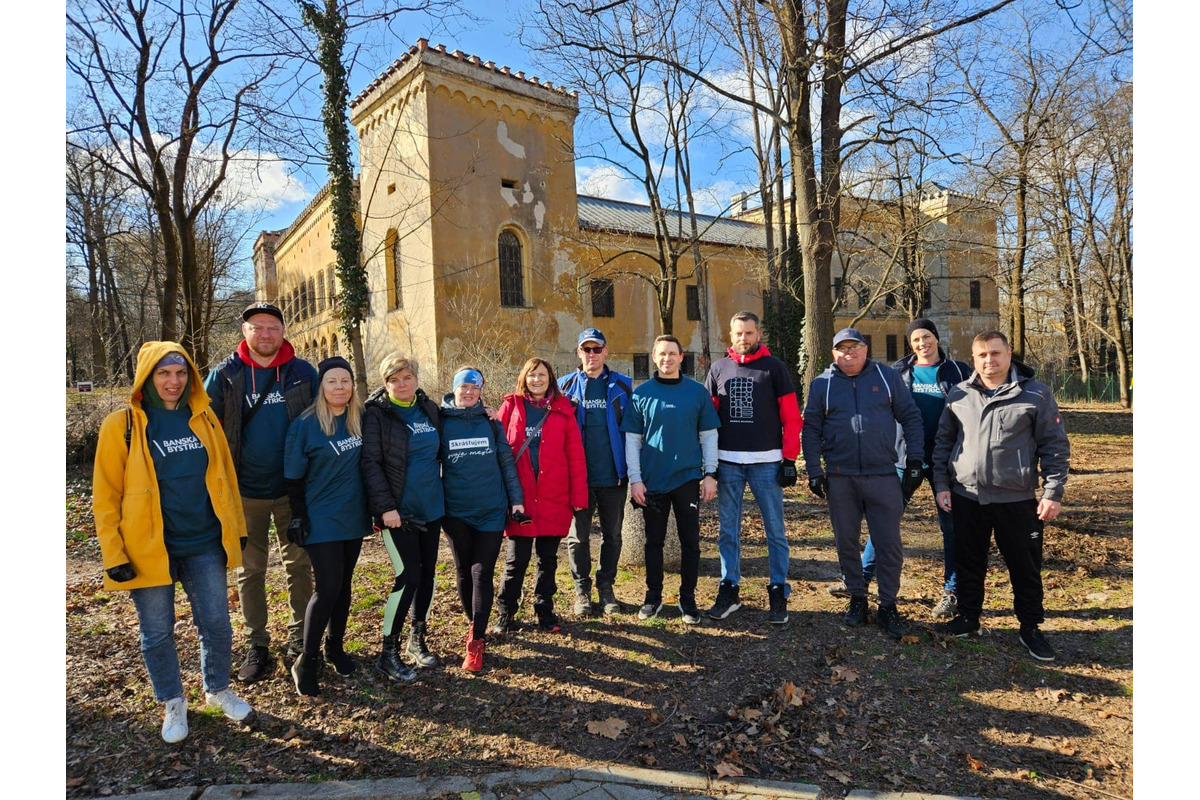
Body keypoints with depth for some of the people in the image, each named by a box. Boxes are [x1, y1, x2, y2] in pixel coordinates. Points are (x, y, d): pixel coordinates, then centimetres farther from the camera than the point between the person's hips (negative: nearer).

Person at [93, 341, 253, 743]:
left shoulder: (203, 419, 4)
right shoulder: (121, 425, -5)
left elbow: (224, 474, 9)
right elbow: (106, 496, -4)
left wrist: (235, 527, 9)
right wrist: (114, 555, -7)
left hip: (204, 545, 2)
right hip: (149, 550, -2)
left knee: (217, 625, 9)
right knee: (157, 632, 11)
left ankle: (218, 690, 33)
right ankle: (173, 702, 33)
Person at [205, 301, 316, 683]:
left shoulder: (303, 373, -3)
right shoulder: (224, 375, -3)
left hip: (294, 489, 0)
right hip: (246, 491, 0)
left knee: (298, 564, 11)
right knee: (250, 570, 10)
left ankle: (300, 636, 27)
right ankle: (256, 645, 24)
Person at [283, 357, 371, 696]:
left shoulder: (360, 419, 3)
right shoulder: (305, 424, -11)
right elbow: (293, 477, -7)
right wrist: (299, 518, -9)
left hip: (353, 517, 5)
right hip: (322, 520, -5)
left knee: (343, 584, 14)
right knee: (327, 588, -7)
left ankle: (335, 647, 31)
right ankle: (306, 661, 10)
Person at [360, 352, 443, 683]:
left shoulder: (429, 409, 8)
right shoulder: (376, 413, -8)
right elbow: (370, 463, -13)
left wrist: (443, 494, 13)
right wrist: (385, 506, -19)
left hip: (430, 507, 6)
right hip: (398, 511, -6)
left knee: (427, 572, 11)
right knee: (408, 575, -8)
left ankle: (417, 641, 29)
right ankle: (388, 653, 8)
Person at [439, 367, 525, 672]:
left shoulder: (491, 424, 4)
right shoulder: (441, 423, 0)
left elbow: (507, 463, 6)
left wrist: (516, 500, 3)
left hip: (491, 511, 0)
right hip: (456, 513, 0)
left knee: (482, 573, -3)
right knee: (464, 573, 12)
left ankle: (476, 641, 3)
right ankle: (474, 624, 33)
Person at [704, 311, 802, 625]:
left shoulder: (774, 367, 2)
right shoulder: (718, 368, 9)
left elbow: (791, 417, 0)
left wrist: (790, 458, -5)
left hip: (766, 462, -2)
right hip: (728, 462, 3)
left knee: (775, 531, 4)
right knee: (728, 531, 8)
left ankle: (778, 594, 15)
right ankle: (729, 590, 19)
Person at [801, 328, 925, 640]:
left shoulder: (888, 377, 5)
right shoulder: (821, 384, 5)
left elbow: (911, 418, 6)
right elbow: (811, 429, 5)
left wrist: (914, 461, -1)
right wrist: (814, 471, -1)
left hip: (883, 475, -1)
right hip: (840, 478, 1)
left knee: (890, 544, 2)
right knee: (846, 542, 10)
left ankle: (888, 606, 16)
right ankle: (857, 599, 26)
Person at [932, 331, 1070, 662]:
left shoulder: (1036, 395, -2)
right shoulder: (958, 395, 4)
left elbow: (1055, 447, -1)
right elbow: (943, 442, 10)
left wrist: (1053, 492, -6)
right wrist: (941, 484, 5)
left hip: (1017, 499, -2)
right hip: (966, 497, 2)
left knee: (1025, 566, 9)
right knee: (969, 563, 13)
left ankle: (1030, 628, 27)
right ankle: (968, 617, 30)